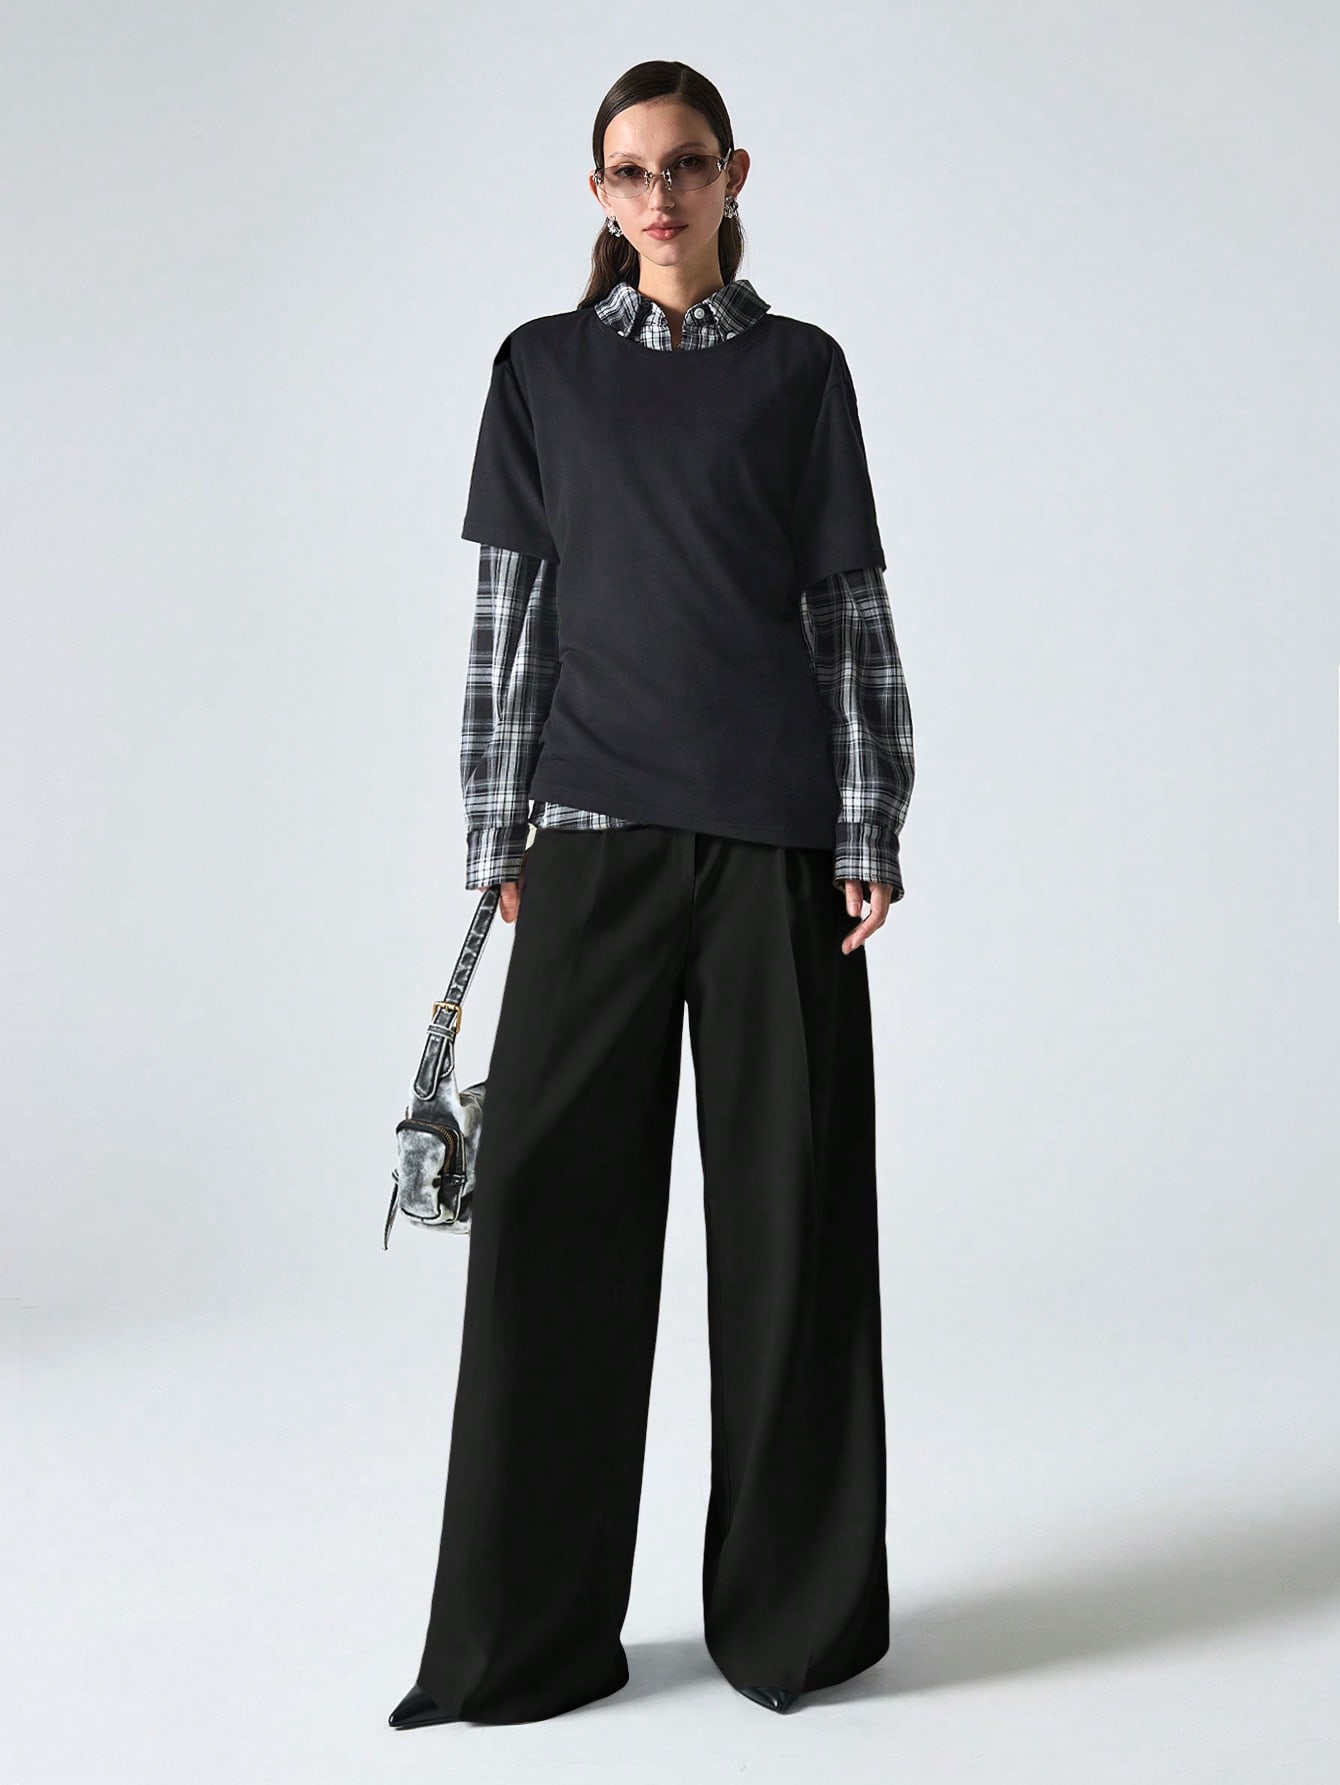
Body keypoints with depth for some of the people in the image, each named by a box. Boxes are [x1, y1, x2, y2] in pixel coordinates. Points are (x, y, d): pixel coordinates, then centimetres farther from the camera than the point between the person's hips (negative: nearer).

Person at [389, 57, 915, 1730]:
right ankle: (525, 1632, 10)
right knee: (553, 1200, -1)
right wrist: (496, 833, 3)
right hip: (596, 829, 1)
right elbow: (509, 608, 8)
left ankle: (789, 1606, 17)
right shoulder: (541, 369, 11)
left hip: (777, 833, 0)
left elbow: (852, 608, 6)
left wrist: (873, 826, -1)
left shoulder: (798, 368, 8)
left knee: (785, 1202, 3)